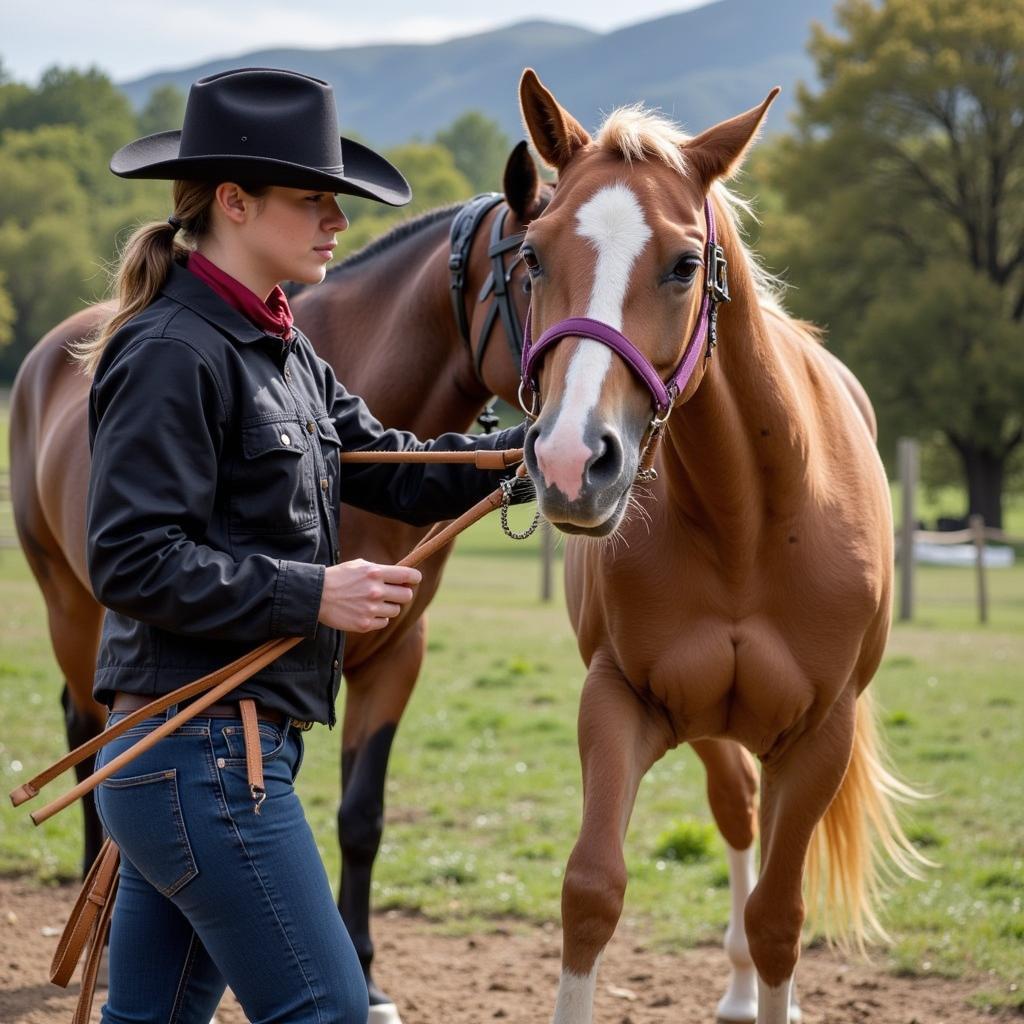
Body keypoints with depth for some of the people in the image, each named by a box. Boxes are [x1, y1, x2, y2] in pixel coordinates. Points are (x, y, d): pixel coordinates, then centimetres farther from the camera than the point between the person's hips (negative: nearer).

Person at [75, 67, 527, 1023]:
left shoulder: (281, 353, 16)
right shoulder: (174, 353, -15)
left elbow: (403, 476, 16)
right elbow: (132, 561, -20)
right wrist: (311, 593, -19)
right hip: (202, 754, -10)